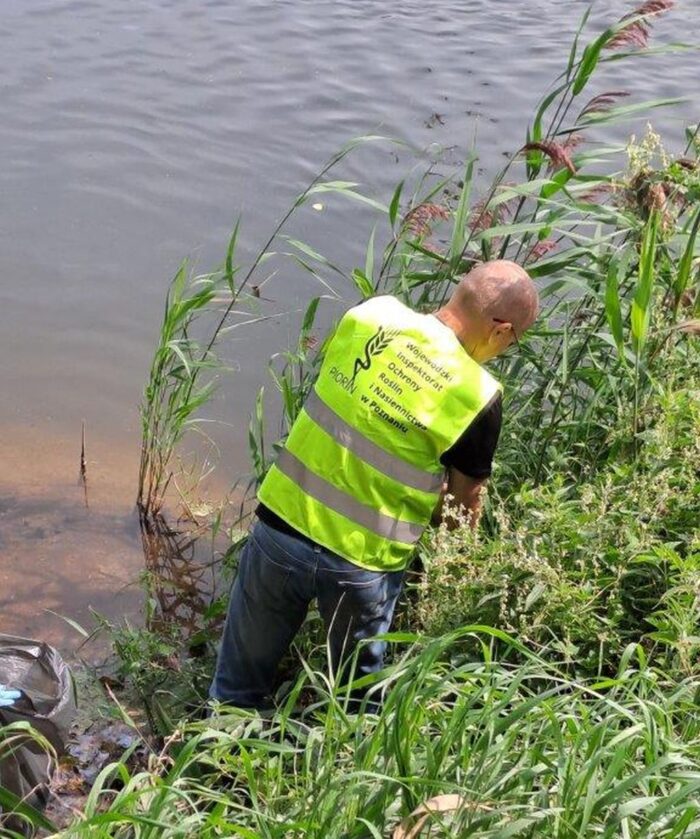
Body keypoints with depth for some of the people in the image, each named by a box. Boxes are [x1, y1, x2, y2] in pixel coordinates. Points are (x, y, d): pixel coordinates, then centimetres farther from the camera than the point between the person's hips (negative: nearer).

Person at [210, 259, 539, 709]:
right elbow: (464, 509, -5)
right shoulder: (477, 398, -18)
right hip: (361, 566, -3)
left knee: (240, 685, 25)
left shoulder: (369, 314, -7)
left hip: (281, 525, 3)